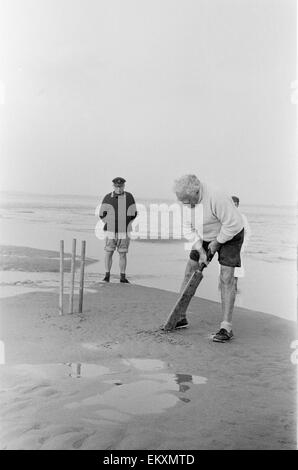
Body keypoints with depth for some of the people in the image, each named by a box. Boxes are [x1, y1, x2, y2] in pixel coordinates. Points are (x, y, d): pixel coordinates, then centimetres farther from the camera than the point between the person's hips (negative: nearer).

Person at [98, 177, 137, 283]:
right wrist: (110, 224, -1)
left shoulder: (129, 197, -1)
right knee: (109, 253, 1)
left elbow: (133, 214, 2)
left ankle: (123, 277, 12)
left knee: (123, 254, 5)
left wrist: (124, 224, -2)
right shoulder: (107, 198, 0)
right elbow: (102, 214, 4)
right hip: (110, 231, 0)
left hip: (124, 232, 0)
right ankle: (107, 276, 11)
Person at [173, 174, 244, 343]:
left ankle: (226, 328, -11)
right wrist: (200, 250, -14)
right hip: (205, 237, 7)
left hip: (230, 235, -7)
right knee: (189, 272, 3)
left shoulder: (216, 198, -36)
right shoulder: (190, 199, -12)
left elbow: (233, 223, -30)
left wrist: (217, 242, -18)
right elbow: (189, 228, -6)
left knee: (227, 278, -15)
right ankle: (180, 317, 14)